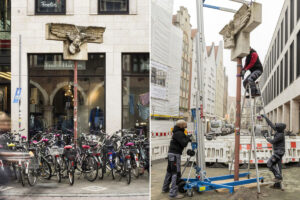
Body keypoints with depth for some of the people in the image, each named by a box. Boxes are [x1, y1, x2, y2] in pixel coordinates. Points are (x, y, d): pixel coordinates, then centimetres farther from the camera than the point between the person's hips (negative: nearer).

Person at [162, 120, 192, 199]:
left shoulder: (177, 133, 15)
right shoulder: (179, 133, -15)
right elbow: (184, 143, -21)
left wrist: (187, 138, 5)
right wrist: (187, 138, -5)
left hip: (171, 153, 10)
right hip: (175, 154, -10)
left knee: (170, 171, 21)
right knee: (176, 173, -10)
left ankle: (165, 188, 34)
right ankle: (173, 193, -13)